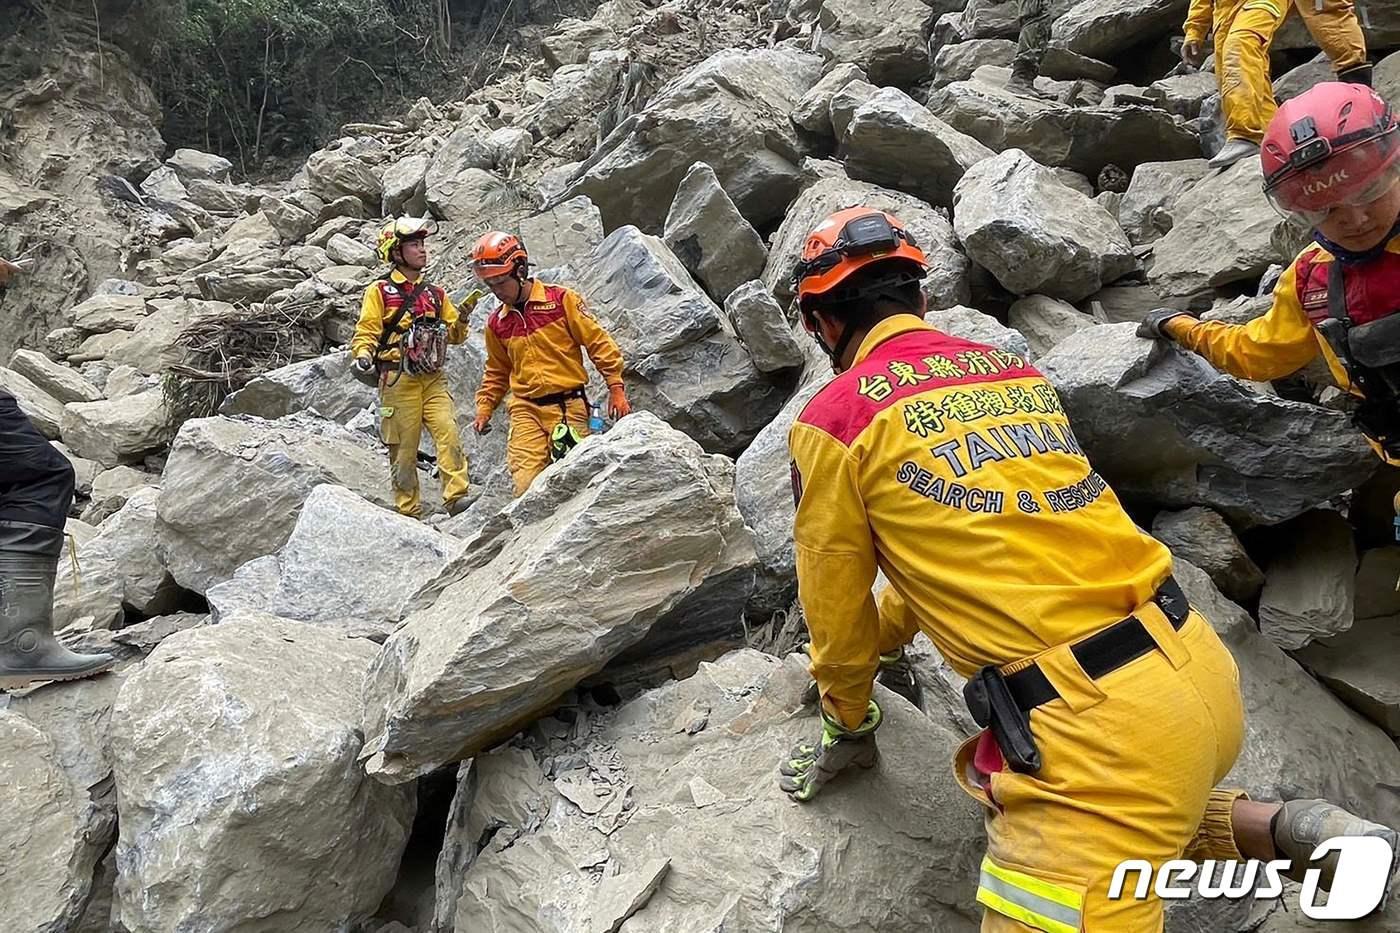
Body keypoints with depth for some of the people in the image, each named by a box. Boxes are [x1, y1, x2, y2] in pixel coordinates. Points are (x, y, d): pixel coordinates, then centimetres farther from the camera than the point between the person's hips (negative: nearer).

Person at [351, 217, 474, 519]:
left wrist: (461, 318, -3)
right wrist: (363, 357, -22)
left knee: (448, 433, -16)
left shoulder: (435, 293, 18)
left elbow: (454, 335, 18)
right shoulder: (379, 290, 4)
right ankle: (409, 511, 6)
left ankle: (456, 497, -17)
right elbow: (365, 332, -2)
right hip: (398, 379, -3)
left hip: (433, 378, 4)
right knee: (404, 448, -1)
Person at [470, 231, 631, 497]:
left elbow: (599, 342, -2)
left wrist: (616, 388, -5)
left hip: (569, 406, -3)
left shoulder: (561, 299, -2)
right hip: (526, 411, 3)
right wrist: (484, 409, 18)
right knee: (527, 485, -11)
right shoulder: (496, 323, 12)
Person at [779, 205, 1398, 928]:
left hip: (1097, 726, -8)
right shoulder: (1015, 370, 15)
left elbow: (838, 608, 7)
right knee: (1010, 782, 30)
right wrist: (883, 633, 41)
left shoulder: (834, 420, -4)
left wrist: (847, 728, 26)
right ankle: (1289, 831, 20)